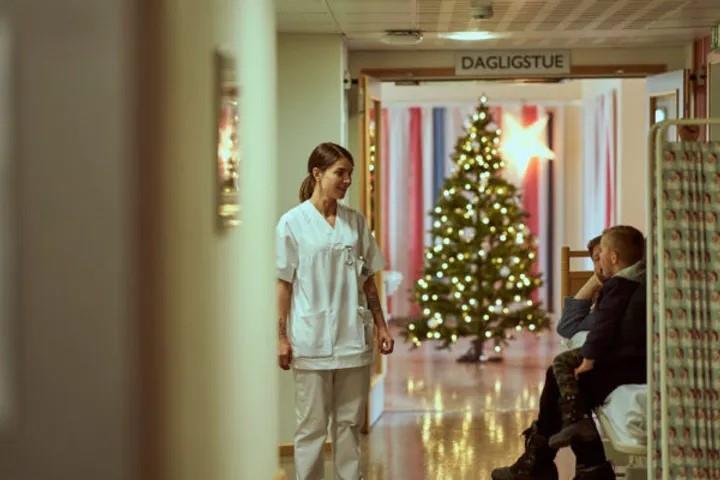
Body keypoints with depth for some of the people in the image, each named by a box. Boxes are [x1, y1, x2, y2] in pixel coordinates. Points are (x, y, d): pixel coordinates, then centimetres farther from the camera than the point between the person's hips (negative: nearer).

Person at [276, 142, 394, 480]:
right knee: (312, 425, 2)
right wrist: (282, 337, -7)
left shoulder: (355, 221, 7)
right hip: (311, 339, -4)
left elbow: (367, 279, 12)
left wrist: (381, 326, 9)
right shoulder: (293, 223, -4)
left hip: (353, 338, 4)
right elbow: (284, 284, -3)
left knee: (350, 422, 9)